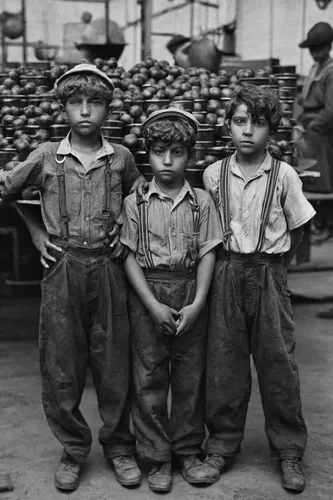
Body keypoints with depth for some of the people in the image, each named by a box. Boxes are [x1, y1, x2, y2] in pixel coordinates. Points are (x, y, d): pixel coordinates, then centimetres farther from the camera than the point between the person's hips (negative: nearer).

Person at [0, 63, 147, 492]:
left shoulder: (121, 159, 2)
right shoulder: (46, 157, 0)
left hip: (108, 271, 0)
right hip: (61, 272, 0)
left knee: (114, 364, 7)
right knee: (60, 366, 6)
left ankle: (118, 446, 24)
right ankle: (73, 449, 23)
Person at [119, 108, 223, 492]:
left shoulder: (201, 201, 3)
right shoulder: (134, 203, 0)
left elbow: (207, 254, 0)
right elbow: (129, 257, -3)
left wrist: (198, 303, -10)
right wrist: (153, 305, -11)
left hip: (190, 296, 1)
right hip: (147, 295, -1)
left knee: (190, 376, 8)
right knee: (149, 378, 4)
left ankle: (189, 451, 24)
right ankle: (157, 458, 17)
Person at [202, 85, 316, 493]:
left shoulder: (284, 175, -5)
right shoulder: (213, 174, 0)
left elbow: (295, 230, 5)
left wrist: (273, 266, 4)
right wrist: (233, 264, 7)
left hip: (269, 274, -1)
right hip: (226, 274, 1)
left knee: (279, 364, 4)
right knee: (224, 363, 7)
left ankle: (289, 452, 19)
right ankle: (222, 444, 23)